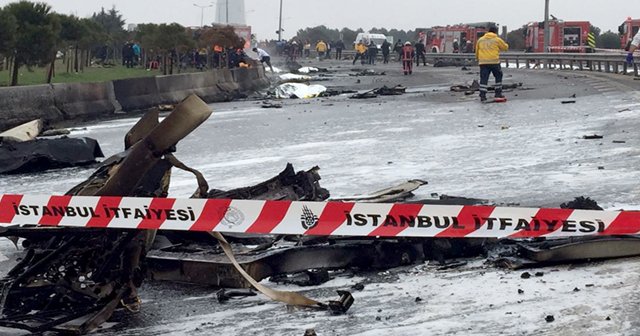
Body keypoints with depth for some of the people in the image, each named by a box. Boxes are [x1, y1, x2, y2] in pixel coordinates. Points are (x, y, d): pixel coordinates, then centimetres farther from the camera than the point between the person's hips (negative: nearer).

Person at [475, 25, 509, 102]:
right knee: (498, 77, 16)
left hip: (483, 62, 2)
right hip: (494, 62, -2)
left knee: (483, 79, 0)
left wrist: (478, 58, 29)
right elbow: (506, 47, 14)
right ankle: (498, 93, 17)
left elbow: (477, 52, 15)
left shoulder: (480, 40, 11)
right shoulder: (497, 40, 3)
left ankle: (482, 95, -8)